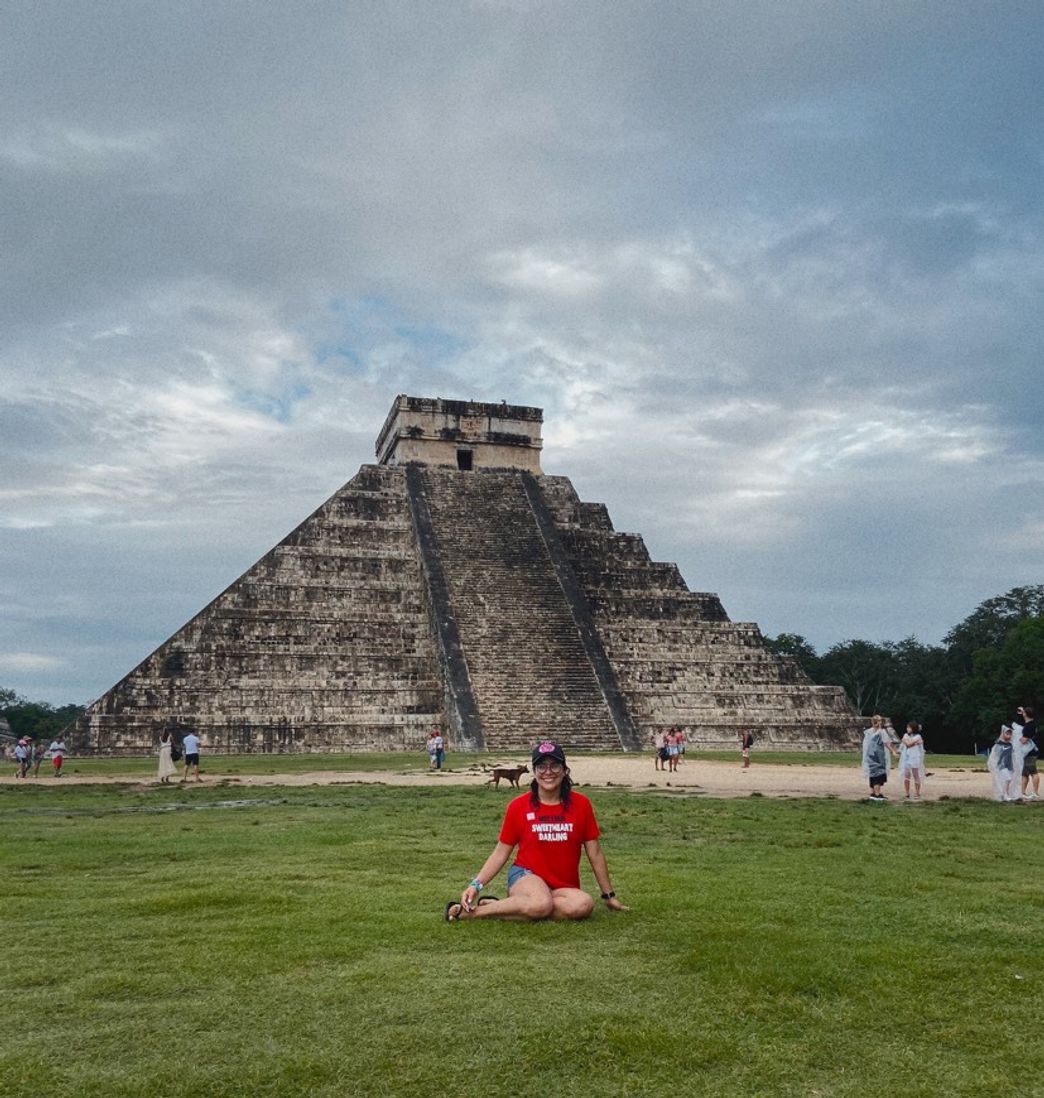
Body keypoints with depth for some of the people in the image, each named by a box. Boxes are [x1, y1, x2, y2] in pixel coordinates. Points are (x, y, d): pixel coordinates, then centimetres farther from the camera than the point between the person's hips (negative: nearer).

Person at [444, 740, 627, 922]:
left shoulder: (581, 804, 0)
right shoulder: (518, 806, -3)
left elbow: (595, 853, 7)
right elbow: (500, 853, 3)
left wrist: (609, 896, 12)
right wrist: (476, 885, -10)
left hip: (564, 887, 3)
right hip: (526, 877, -3)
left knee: (585, 905, -34)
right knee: (542, 905, -39)